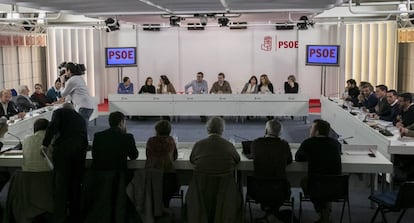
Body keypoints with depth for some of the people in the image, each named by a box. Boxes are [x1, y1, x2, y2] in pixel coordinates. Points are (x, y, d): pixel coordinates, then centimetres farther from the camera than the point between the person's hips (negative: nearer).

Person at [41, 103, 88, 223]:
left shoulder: (59, 112, 13)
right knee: (76, 184, 11)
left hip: (63, 147, -4)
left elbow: (53, 126, -6)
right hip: (80, 149, 4)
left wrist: (45, 144, -6)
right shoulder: (80, 117, 26)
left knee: (61, 185, -1)